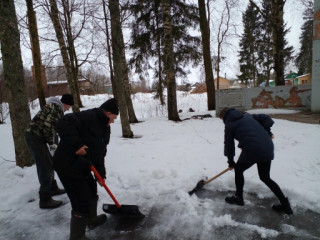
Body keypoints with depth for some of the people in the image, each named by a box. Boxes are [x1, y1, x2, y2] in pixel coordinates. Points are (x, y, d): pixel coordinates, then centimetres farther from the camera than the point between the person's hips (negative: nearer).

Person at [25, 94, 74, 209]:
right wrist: (51, 142, -11)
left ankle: (53, 188, 35)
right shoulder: (57, 108, -12)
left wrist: (51, 142, 15)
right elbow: (47, 125, -22)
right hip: (35, 137, -10)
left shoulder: (53, 105, 19)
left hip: (33, 135, 10)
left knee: (49, 163, 20)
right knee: (46, 167, -5)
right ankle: (45, 199, 2)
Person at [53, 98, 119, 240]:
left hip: (81, 165, 10)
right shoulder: (88, 117, -20)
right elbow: (63, 124, -32)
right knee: (82, 202, -4)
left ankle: (92, 219, 46)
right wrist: (76, 145, -33)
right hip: (68, 165, -10)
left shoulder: (104, 127, 10)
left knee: (92, 190, 23)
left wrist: (101, 173, 10)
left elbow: (100, 152, 12)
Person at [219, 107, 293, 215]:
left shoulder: (229, 124, 5)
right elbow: (265, 118, 12)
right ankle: (285, 204, 23)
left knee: (238, 170, 18)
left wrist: (231, 161, 20)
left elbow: (229, 144, 9)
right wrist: (268, 132, 20)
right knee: (265, 177, 22)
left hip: (252, 149, -7)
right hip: (268, 147, 7)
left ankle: (239, 197, 28)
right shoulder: (247, 115, 22)